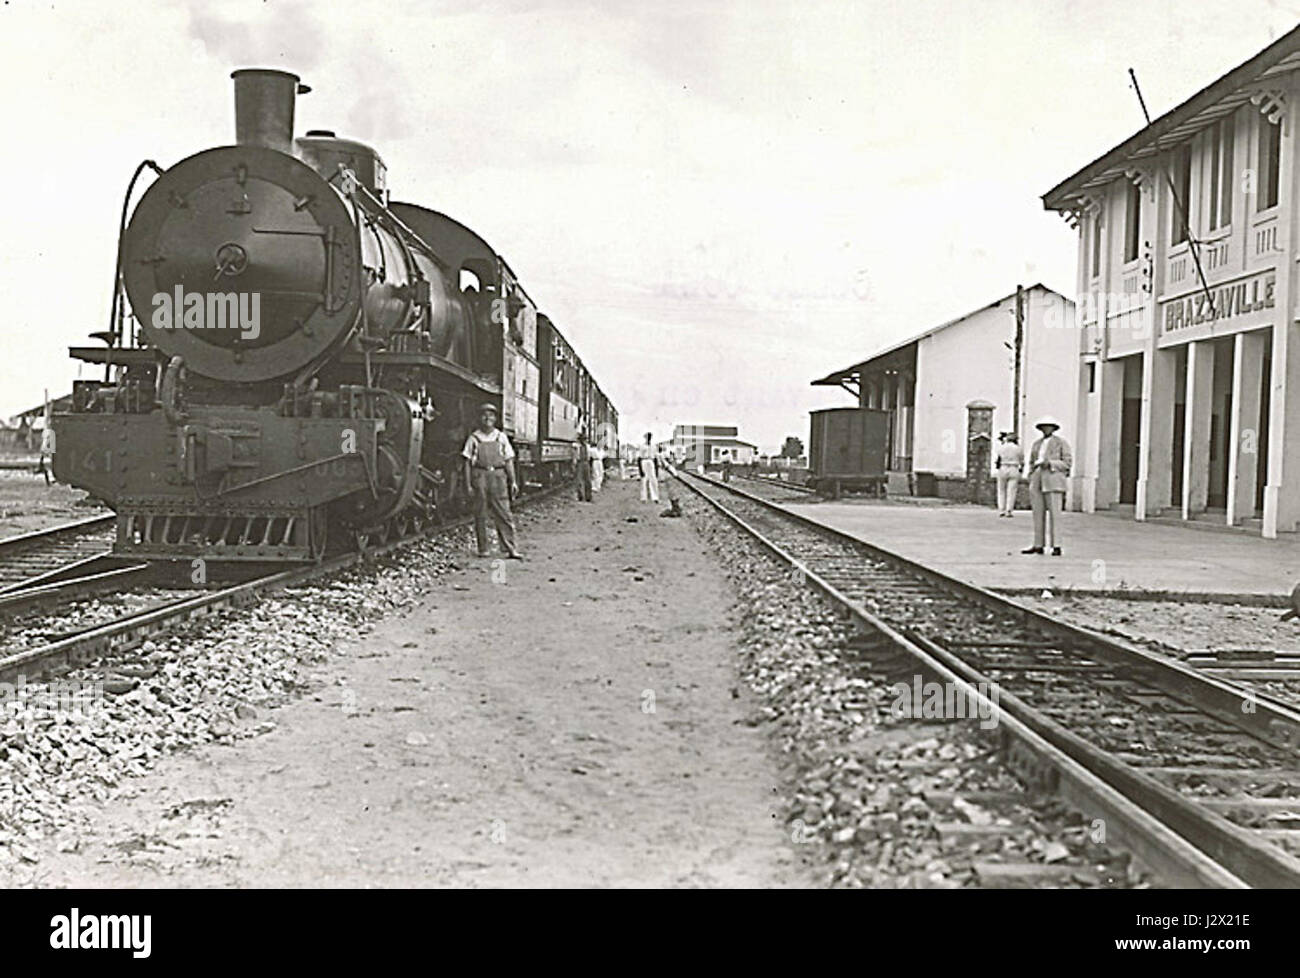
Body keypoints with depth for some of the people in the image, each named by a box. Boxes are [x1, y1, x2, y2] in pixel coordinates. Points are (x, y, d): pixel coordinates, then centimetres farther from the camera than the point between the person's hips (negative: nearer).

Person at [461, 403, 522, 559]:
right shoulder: (474, 438, 7)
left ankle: (511, 549, -5)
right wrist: (468, 484, -1)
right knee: (480, 514, 2)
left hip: (498, 476, 1)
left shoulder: (501, 437, 12)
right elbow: (467, 462, 6)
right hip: (480, 476, -1)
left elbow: (508, 461, 12)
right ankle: (482, 549, 9)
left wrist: (513, 481, 5)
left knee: (504, 514, -4)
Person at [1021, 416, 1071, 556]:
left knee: (1054, 512, -9)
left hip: (1054, 480, -5)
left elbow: (1068, 463, 0)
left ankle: (1056, 546, -10)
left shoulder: (1061, 442, 5)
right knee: (1038, 513, 3)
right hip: (1037, 480, 5)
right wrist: (1031, 483, 11)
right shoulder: (1036, 444, 19)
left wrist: (1050, 463, -14)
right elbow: (1031, 463, 21)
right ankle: (1038, 545, 5)